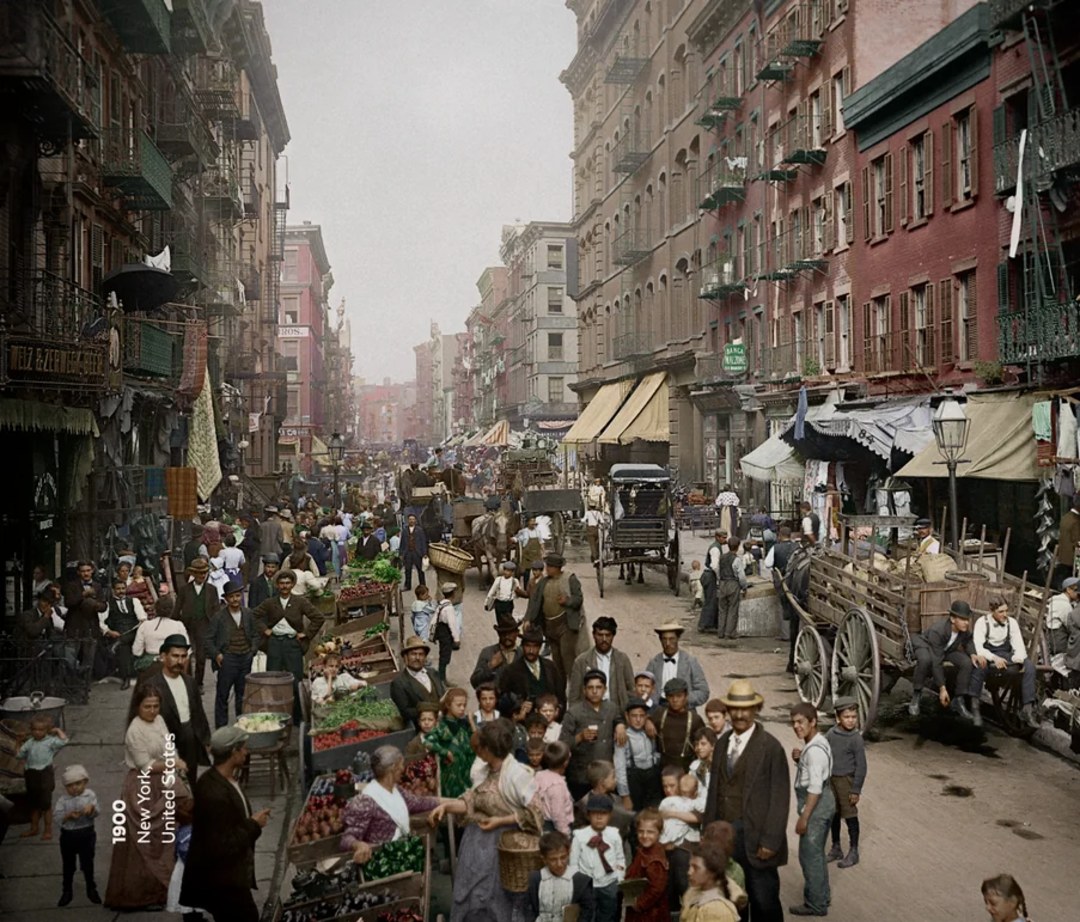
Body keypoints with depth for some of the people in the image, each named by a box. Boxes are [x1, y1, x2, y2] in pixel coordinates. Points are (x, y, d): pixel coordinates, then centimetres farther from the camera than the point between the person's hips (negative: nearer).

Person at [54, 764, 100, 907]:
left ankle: (91, 889, 23)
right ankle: (67, 891, 26)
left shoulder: (90, 795, -6)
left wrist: (91, 808, -37)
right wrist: (69, 815, -29)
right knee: (68, 865, 12)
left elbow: (95, 813, -15)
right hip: (68, 836, 1)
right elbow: (58, 819, -11)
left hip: (86, 835, -1)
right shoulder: (62, 800, -7)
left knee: (87, 863, 9)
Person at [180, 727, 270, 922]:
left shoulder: (216, 779, 3)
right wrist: (253, 825, -18)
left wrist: (250, 822, 4)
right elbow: (223, 846, -27)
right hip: (223, 883, -10)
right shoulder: (216, 794, -29)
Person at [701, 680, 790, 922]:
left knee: (764, 902, 3)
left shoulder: (770, 746, -10)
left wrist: (770, 841, -13)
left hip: (754, 836, -5)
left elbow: (779, 797, -11)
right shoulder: (722, 743, 9)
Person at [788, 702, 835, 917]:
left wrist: (804, 818, -23)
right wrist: (799, 759, 0)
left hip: (816, 804, -10)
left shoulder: (814, 749, -23)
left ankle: (816, 905, 11)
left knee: (809, 855, 0)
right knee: (816, 853, 22)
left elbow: (815, 788, -25)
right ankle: (822, 895, 36)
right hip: (823, 802, 10)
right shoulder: (817, 743, 8)